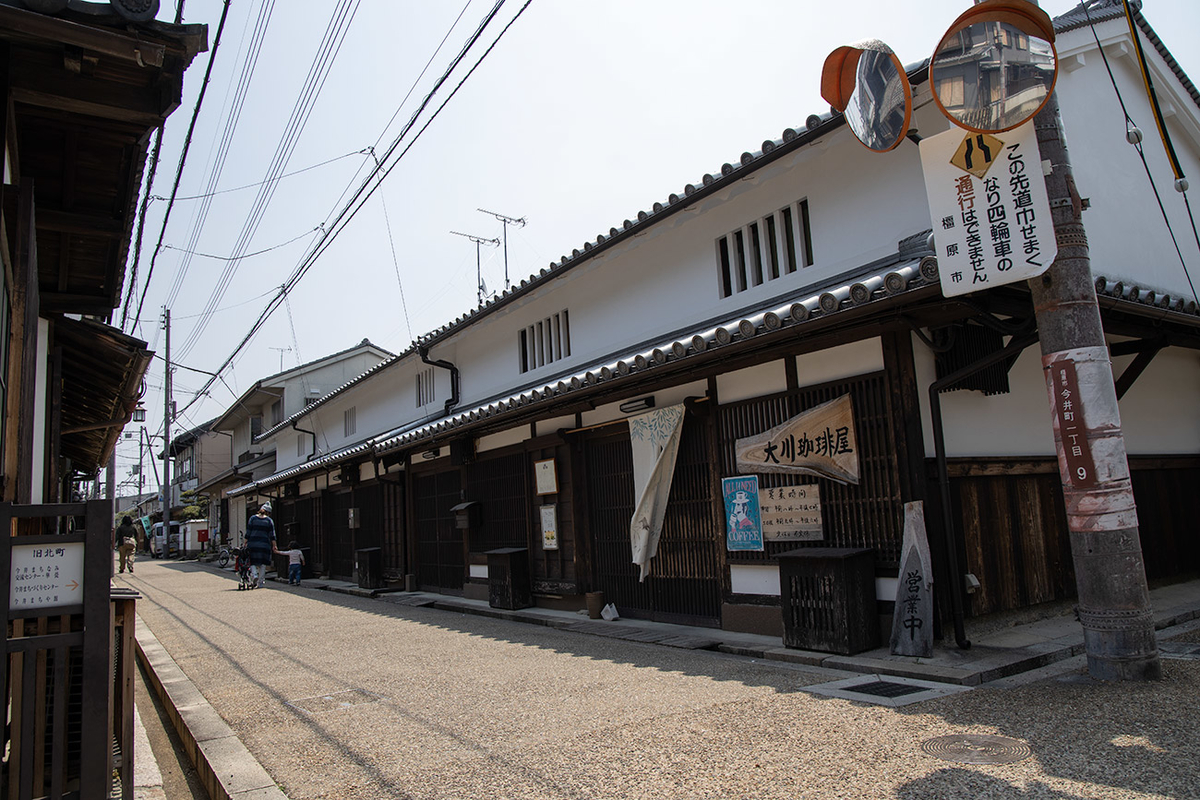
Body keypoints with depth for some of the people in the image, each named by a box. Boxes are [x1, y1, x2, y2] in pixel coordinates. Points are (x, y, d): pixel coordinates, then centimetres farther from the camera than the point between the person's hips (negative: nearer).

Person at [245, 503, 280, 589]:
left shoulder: (253, 518, 5)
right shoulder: (269, 520, 3)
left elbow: (248, 532, 3)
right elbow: (272, 535, -1)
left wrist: (245, 543, 8)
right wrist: (274, 546, 1)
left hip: (253, 544, 0)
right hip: (265, 544, 0)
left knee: (252, 562, 9)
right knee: (263, 564, 6)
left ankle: (255, 575, -17)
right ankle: (260, 583, 5)